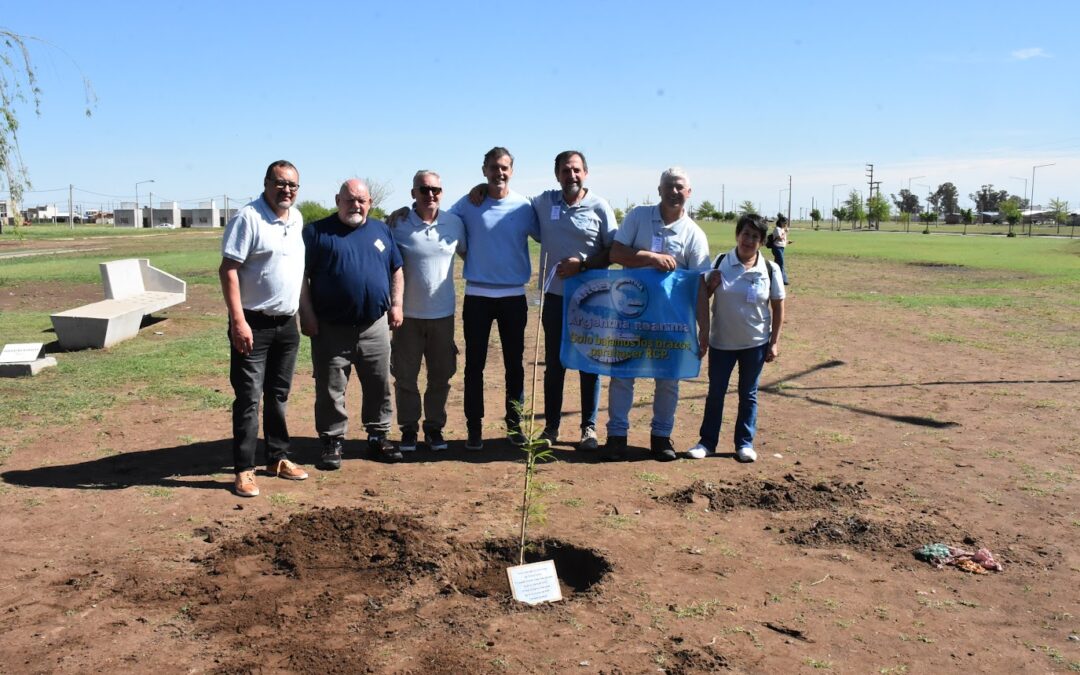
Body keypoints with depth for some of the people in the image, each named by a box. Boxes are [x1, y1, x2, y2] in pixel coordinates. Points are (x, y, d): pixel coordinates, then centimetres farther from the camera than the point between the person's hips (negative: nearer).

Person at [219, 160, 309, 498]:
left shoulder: (297, 219, 10)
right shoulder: (247, 218, -12)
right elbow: (228, 269, -16)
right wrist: (238, 321, -22)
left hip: (287, 323, 7)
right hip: (253, 324, -7)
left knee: (278, 396, 15)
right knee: (249, 398, -3)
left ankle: (278, 458, 27)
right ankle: (244, 470, 5)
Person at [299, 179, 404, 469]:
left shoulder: (381, 230, 11)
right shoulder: (317, 232, -2)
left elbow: (396, 270, 16)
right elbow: (301, 275, -4)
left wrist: (396, 305, 7)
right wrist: (307, 313, -10)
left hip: (375, 327, 3)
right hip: (331, 329, -3)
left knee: (379, 387, 10)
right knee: (331, 390, 4)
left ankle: (379, 437, 23)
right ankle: (332, 442, 16)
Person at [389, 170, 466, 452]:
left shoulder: (455, 223, -1)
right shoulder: (398, 224, -8)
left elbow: (468, 254, 16)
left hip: (443, 314, 2)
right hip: (408, 314, -2)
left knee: (440, 376, 11)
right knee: (405, 376, 8)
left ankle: (434, 427, 27)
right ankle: (408, 428, 23)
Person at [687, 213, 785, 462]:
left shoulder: (770, 269, -6)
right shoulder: (720, 263, -6)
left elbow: (778, 307, 0)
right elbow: (702, 297, 1)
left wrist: (774, 342, -2)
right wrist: (711, 285, -21)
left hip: (756, 343, 0)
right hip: (721, 341, 0)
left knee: (748, 394, 12)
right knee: (715, 393, 9)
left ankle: (745, 443, 23)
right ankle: (707, 442, 20)